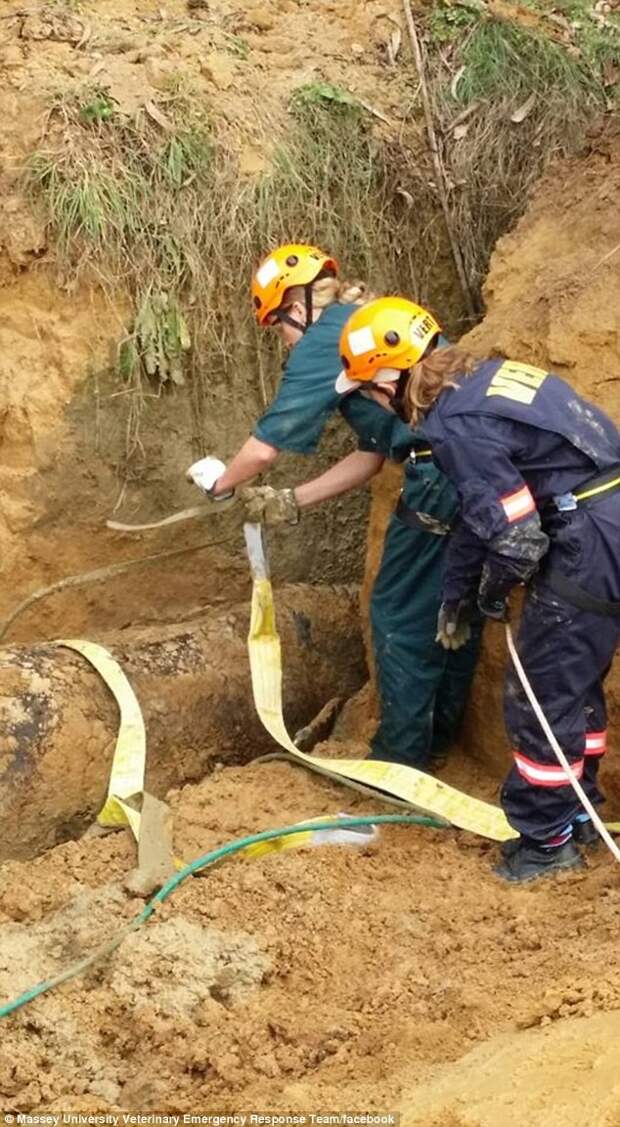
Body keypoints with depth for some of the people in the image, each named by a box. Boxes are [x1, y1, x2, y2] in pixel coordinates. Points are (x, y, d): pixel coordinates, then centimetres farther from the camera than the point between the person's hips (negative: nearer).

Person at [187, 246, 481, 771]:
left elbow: (265, 449, -2)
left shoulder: (323, 340, -2)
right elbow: (372, 454, 25)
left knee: (400, 618, 6)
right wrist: (292, 502, 25)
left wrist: (219, 482, 19)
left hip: (442, 480, -9)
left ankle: (401, 759, 16)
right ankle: (439, 737, 34)